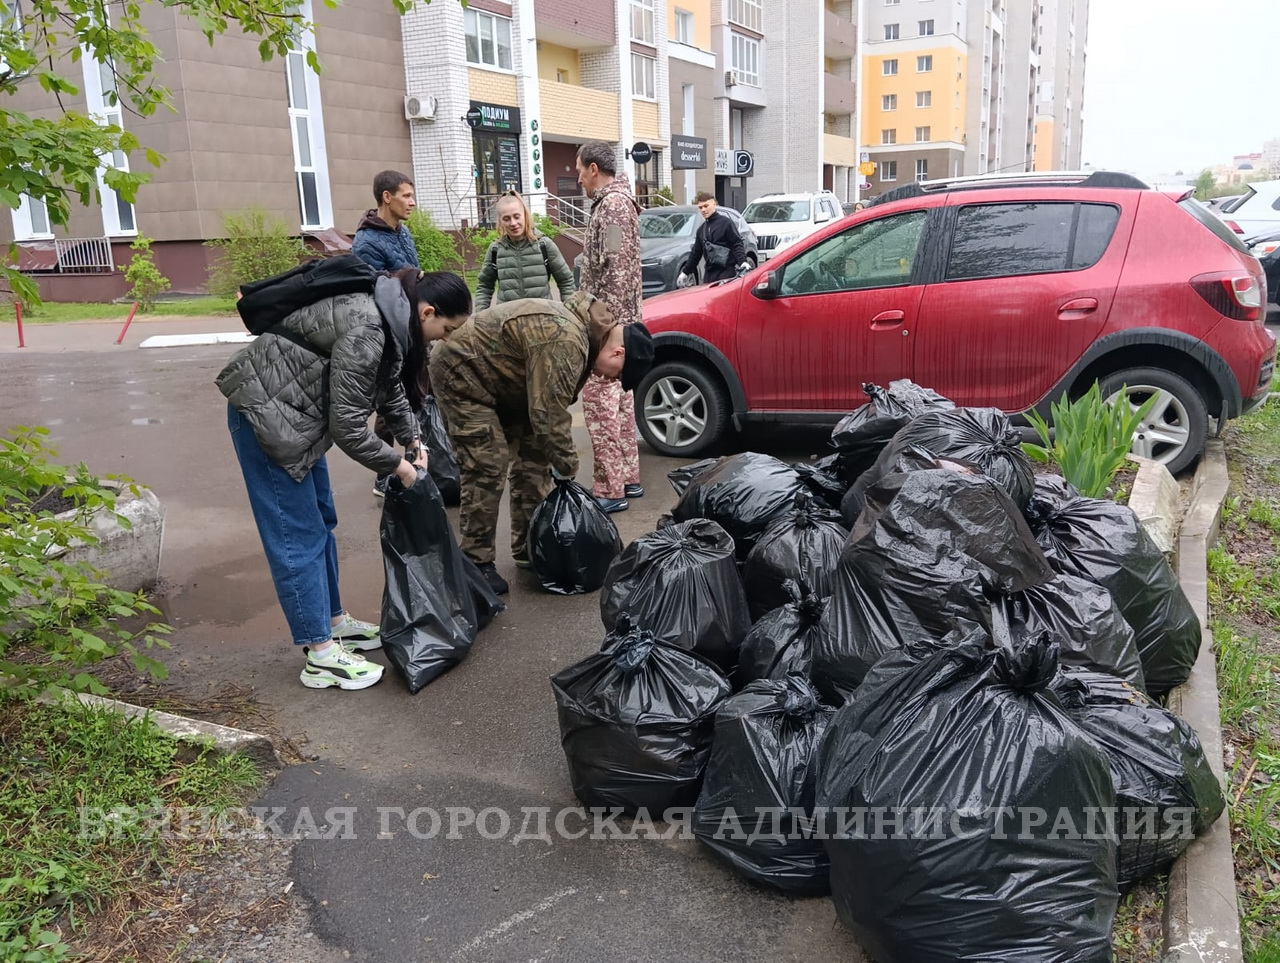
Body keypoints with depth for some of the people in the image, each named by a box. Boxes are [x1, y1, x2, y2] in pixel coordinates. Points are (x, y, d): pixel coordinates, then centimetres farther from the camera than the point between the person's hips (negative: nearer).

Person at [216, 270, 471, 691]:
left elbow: (390, 386, 19)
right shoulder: (365, 330, -28)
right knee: (297, 534, -6)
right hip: (266, 411, -10)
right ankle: (321, 656, 1)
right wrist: (397, 465, -12)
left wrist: (413, 441, 13)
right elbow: (347, 426, -25)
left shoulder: (392, 318, 1)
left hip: (297, 412, 10)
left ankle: (334, 623, 27)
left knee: (321, 521, 14)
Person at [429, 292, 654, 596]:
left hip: (499, 380, 10)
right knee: (489, 467, -14)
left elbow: (552, 405, 7)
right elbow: (549, 415, -29)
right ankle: (476, 562, -3)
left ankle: (529, 548, 16)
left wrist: (561, 462, 4)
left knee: (534, 456, 7)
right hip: (461, 371, -10)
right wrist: (568, 467, -15)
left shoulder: (583, 326, 1)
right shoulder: (564, 342, -31)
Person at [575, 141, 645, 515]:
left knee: (600, 402, -8)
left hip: (608, 322, -11)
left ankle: (609, 489, -4)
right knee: (619, 399, 14)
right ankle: (628, 478, 23)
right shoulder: (617, 201, 18)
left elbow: (614, 269, -22)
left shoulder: (612, 205, -14)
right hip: (616, 320, 11)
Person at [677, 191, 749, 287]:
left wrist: (743, 262, -23)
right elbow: (695, 253, 25)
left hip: (727, 271, -6)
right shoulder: (701, 229, 18)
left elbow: (737, 244, -8)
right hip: (710, 272, 6)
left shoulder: (726, 222, -2)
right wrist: (685, 272, 25)